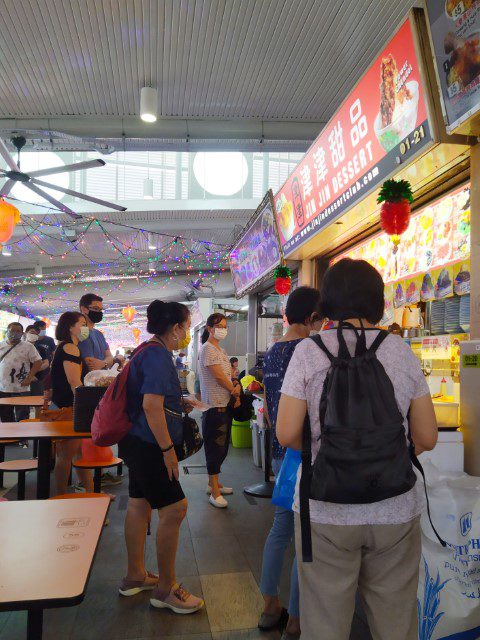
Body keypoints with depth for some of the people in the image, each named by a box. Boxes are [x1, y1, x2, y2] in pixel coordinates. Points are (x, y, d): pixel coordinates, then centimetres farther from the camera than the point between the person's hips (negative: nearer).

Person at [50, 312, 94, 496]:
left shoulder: (63, 348, 17)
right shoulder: (70, 348, -15)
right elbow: (75, 383, -21)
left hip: (63, 407, 10)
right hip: (67, 410, -10)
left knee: (81, 452, 14)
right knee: (66, 455, -1)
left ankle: (90, 493, 22)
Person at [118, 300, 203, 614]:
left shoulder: (149, 351, 12)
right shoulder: (158, 355, -20)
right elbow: (152, 404, -28)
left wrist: (179, 401, 24)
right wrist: (168, 449, -23)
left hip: (137, 443, 11)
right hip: (148, 446, -11)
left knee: (139, 504, 18)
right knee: (174, 508, -4)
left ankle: (135, 576, 33)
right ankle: (165, 589, 10)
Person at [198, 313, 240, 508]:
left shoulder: (221, 350, 16)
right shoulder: (207, 349, -12)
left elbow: (229, 375, 13)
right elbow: (219, 377, -16)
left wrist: (236, 385, -7)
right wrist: (235, 390, -4)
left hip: (225, 404, 9)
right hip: (214, 405, -9)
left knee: (222, 446, 16)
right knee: (215, 446, -3)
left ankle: (213, 483, 29)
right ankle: (215, 492, 4)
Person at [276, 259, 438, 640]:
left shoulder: (309, 351, -8)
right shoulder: (402, 351, -1)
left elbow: (286, 434, -10)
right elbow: (427, 438, 2)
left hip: (326, 510, -2)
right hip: (396, 510, 2)